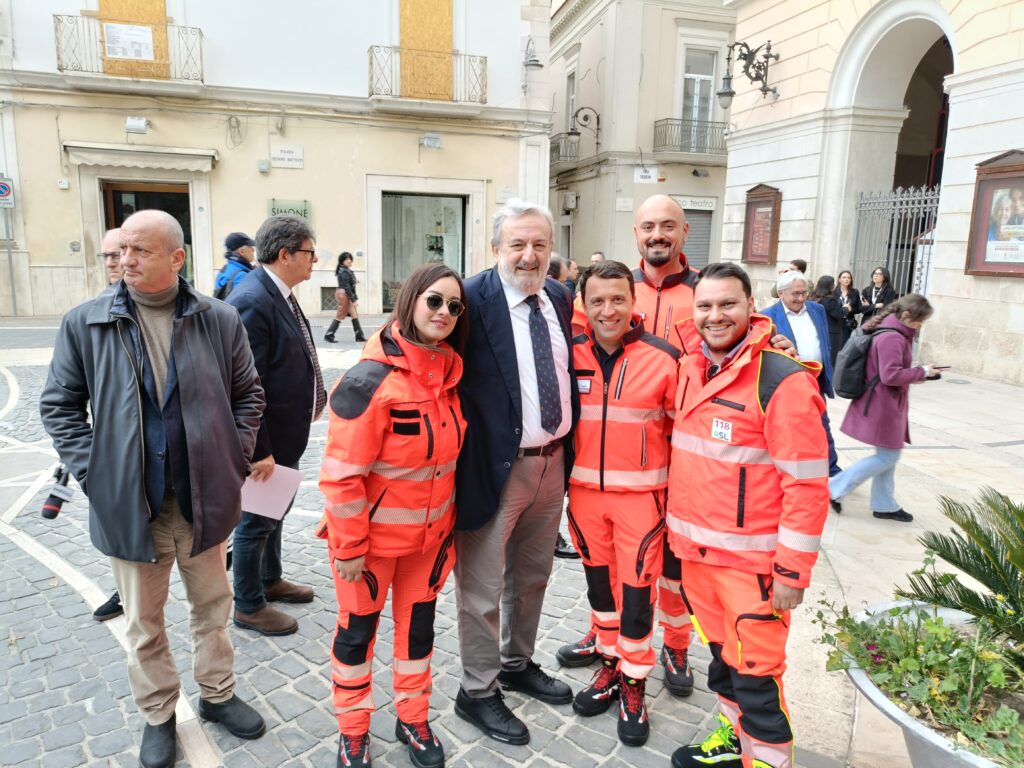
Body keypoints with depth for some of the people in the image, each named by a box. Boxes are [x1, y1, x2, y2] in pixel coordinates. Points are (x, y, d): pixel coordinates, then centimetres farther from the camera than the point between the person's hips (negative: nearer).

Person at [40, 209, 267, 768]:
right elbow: (59, 405, 2)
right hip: (128, 502, 0)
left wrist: (234, 457, -3)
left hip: (204, 497, 1)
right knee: (144, 619, 16)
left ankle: (216, 694, 40)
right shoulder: (84, 323, -6)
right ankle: (158, 714, 38)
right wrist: (93, 470, -6)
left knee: (211, 603, 18)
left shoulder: (219, 320, -4)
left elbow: (248, 395, 5)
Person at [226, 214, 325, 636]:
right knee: (257, 519, 7)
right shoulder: (252, 301, -25)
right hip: (265, 437, -10)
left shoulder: (279, 294, 6)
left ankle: (271, 579, 44)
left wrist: (315, 397, 10)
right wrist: (260, 450, -25)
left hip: (286, 429, 10)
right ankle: (248, 606, 26)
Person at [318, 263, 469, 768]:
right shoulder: (371, 378, -24)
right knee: (357, 629, 14)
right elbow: (341, 473, -22)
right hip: (375, 535, -6)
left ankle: (413, 719, 41)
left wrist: (447, 518, 11)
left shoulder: (449, 372, -2)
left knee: (418, 624, 20)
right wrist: (349, 547, -17)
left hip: (430, 532, 6)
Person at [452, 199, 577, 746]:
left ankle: (518, 664, 45)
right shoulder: (472, 300, -16)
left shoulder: (560, 297, 5)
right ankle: (477, 692, 29)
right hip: (496, 465, -7)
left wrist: (570, 448, 14)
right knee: (483, 585, 8)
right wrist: (464, 463, -17)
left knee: (533, 574, 23)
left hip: (554, 460, 7)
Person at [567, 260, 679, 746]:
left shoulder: (663, 358, -11)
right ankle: (609, 664, 37)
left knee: (637, 589, 5)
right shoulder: (571, 355, -3)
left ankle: (634, 682, 26)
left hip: (640, 494, -3)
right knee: (599, 580, 17)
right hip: (584, 490, 3)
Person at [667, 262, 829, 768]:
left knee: (756, 672, 5)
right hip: (695, 550, 7)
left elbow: (808, 484, -16)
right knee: (721, 652, 22)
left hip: (753, 561, -6)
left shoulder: (783, 380, -17)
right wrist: (680, 530, 15)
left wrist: (792, 571, -15)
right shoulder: (690, 369, 5)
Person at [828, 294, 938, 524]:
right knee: (888, 457, -2)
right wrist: (922, 372, -15)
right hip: (883, 406, -11)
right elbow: (890, 375, -27)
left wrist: (916, 374, 7)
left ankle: (884, 505, 26)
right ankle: (834, 488, 2)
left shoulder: (891, 332, 11)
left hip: (884, 404, 11)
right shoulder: (892, 338, -21)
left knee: (888, 455, 16)